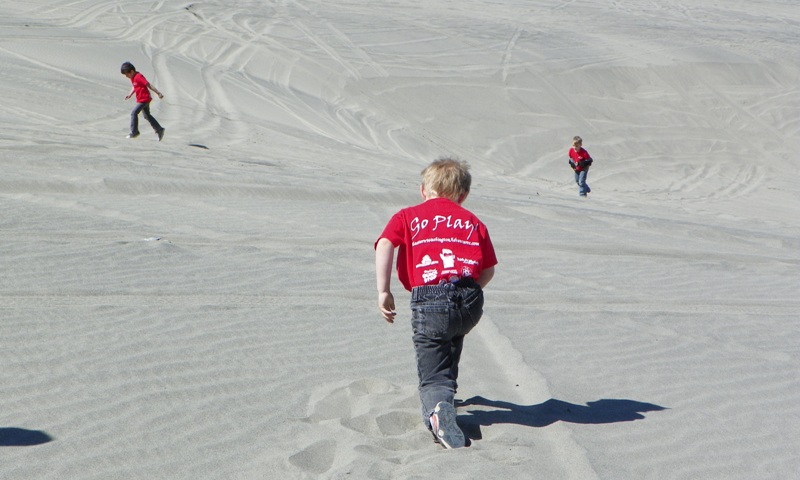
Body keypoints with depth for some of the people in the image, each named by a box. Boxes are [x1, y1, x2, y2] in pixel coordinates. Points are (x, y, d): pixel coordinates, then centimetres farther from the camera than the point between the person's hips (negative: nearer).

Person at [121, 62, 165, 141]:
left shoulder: (138, 77, -20)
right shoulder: (133, 78, 8)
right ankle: (159, 130, 25)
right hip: (141, 99, 11)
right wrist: (130, 94, 6)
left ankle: (134, 132, -5)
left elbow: (148, 85, -22)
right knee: (147, 116, 17)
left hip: (144, 99, -11)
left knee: (134, 113, -13)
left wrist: (158, 93, -23)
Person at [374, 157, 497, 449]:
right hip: (471, 302, 2)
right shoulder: (473, 221, 24)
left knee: (433, 376, 5)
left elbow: (384, 245, -1)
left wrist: (383, 291, -3)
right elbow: (489, 269, 16)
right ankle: (445, 394, 41)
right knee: (454, 333, 37)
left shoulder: (408, 216, 19)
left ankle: (437, 406, -26)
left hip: (430, 301, -2)